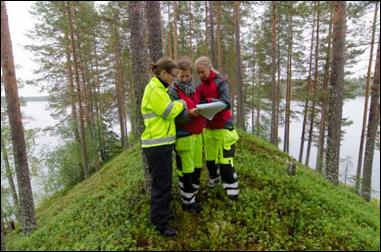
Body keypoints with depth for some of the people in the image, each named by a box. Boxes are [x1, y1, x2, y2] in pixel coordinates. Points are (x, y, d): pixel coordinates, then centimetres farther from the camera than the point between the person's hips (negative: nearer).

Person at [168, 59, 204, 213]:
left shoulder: (195, 89, 13)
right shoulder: (173, 92, -6)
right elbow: (177, 117, -14)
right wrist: (190, 115, -29)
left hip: (197, 133, 6)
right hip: (184, 135, -6)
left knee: (197, 168, 12)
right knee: (186, 171, 2)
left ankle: (193, 196, 31)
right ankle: (188, 202, 19)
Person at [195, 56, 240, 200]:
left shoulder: (220, 82, -9)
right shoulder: (200, 87, 9)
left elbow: (227, 103, -19)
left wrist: (208, 101, -31)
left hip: (223, 126, -5)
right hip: (208, 127, 6)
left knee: (225, 160, -4)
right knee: (210, 158, 14)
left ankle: (232, 190, 11)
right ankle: (212, 183, 35)